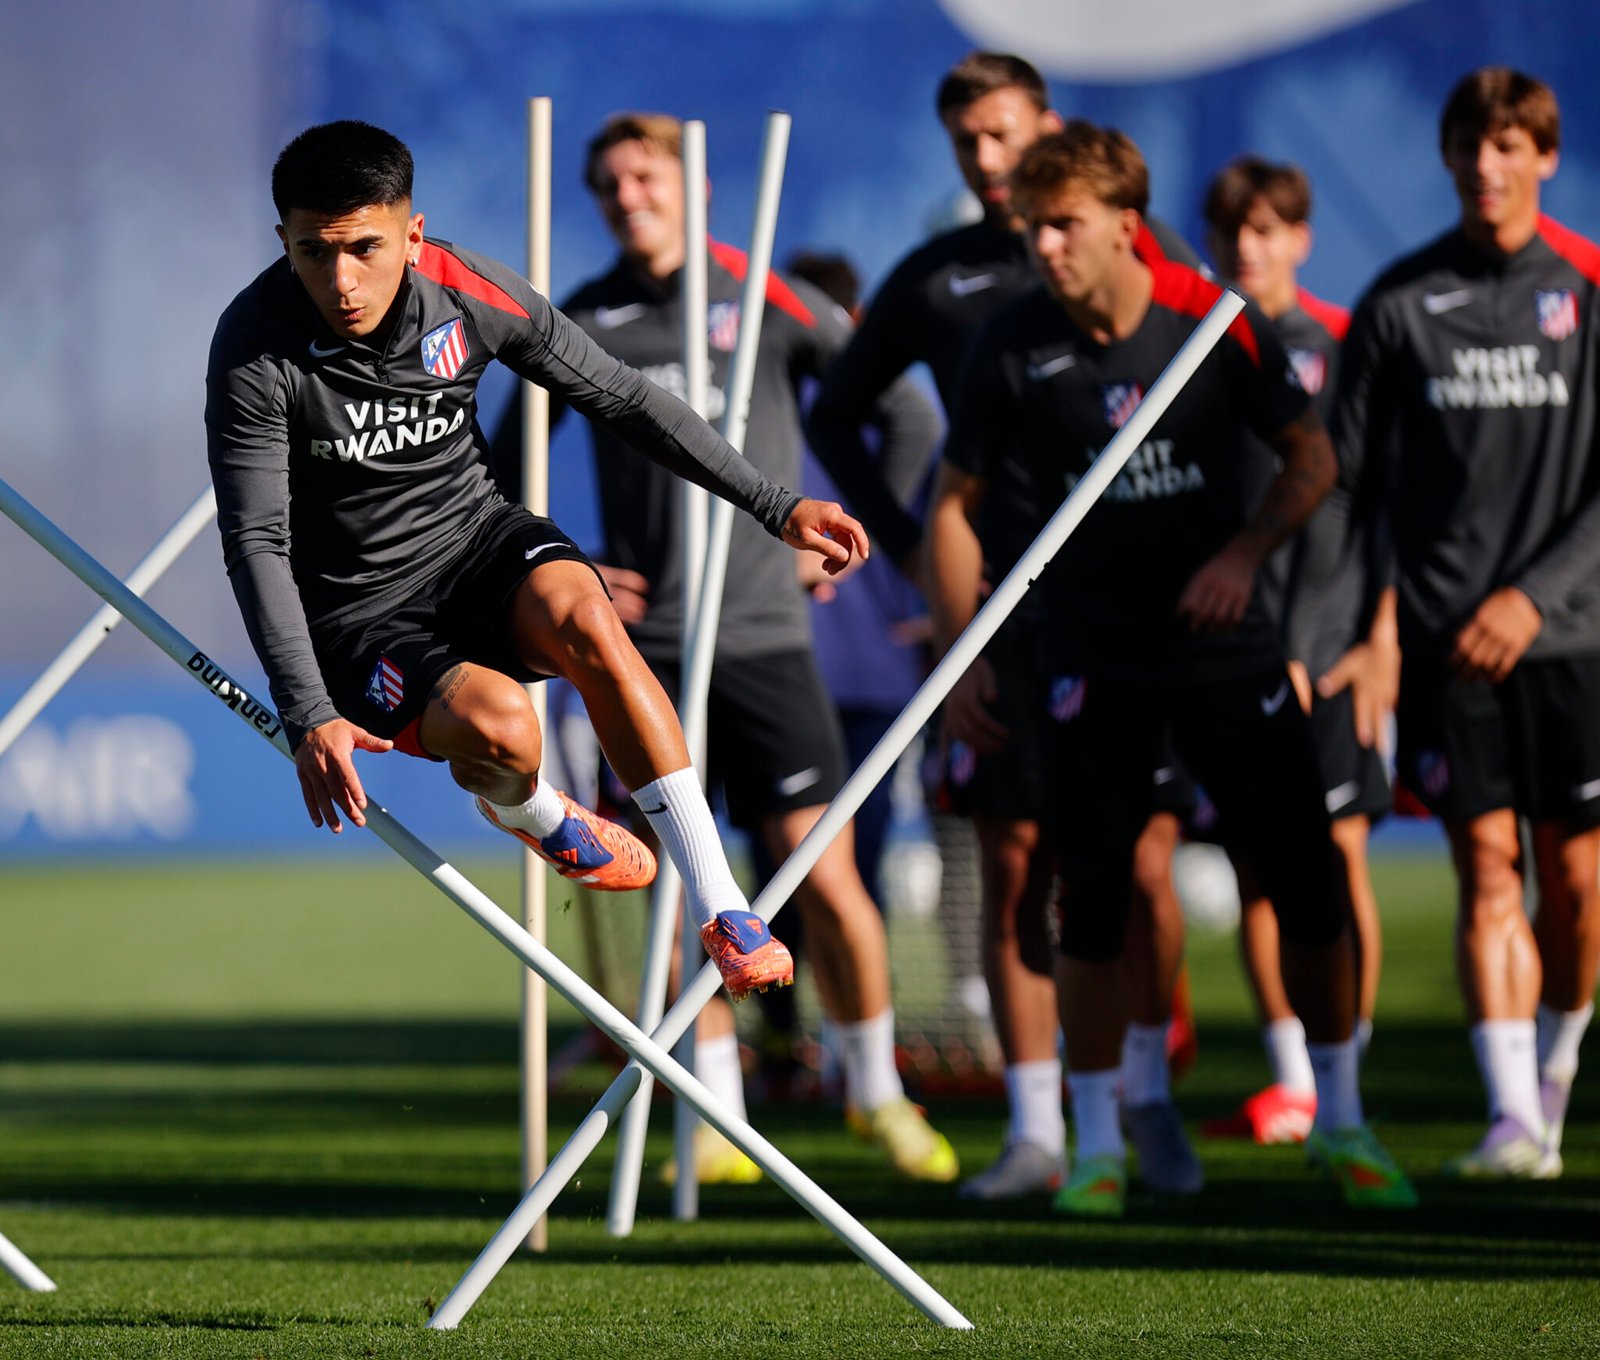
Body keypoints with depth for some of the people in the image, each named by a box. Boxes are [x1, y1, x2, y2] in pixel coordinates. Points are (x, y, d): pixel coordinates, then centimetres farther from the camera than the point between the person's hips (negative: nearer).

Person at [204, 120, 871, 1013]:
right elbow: (256, 543, -18)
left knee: (580, 615, -32)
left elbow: (622, 399, 0)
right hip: (358, 611, -2)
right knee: (498, 722, -33)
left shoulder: (469, 294, -11)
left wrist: (775, 505, 0)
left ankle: (724, 911, -26)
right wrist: (309, 716, -28)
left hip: (476, 537, 3)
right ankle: (530, 813, 8)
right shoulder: (257, 352, -19)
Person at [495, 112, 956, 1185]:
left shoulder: (770, 302, 0)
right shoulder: (581, 323, 6)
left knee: (822, 875, -5)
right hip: (642, 642, 2)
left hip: (763, 630, -2)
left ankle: (878, 1088, 14)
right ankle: (718, 1119, 9)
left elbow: (909, 415, 6)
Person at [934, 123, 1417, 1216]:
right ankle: (1098, 1146, 6)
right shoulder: (1015, 348, -7)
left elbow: (1312, 457, 3)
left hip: (1223, 639, 1)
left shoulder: (1215, 320, -7)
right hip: (1094, 658, -1)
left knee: (1310, 886, 1)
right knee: (1094, 903, -5)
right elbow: (956, 502, 2)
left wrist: (1248, 549, -14)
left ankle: (1340, 1123, 18)